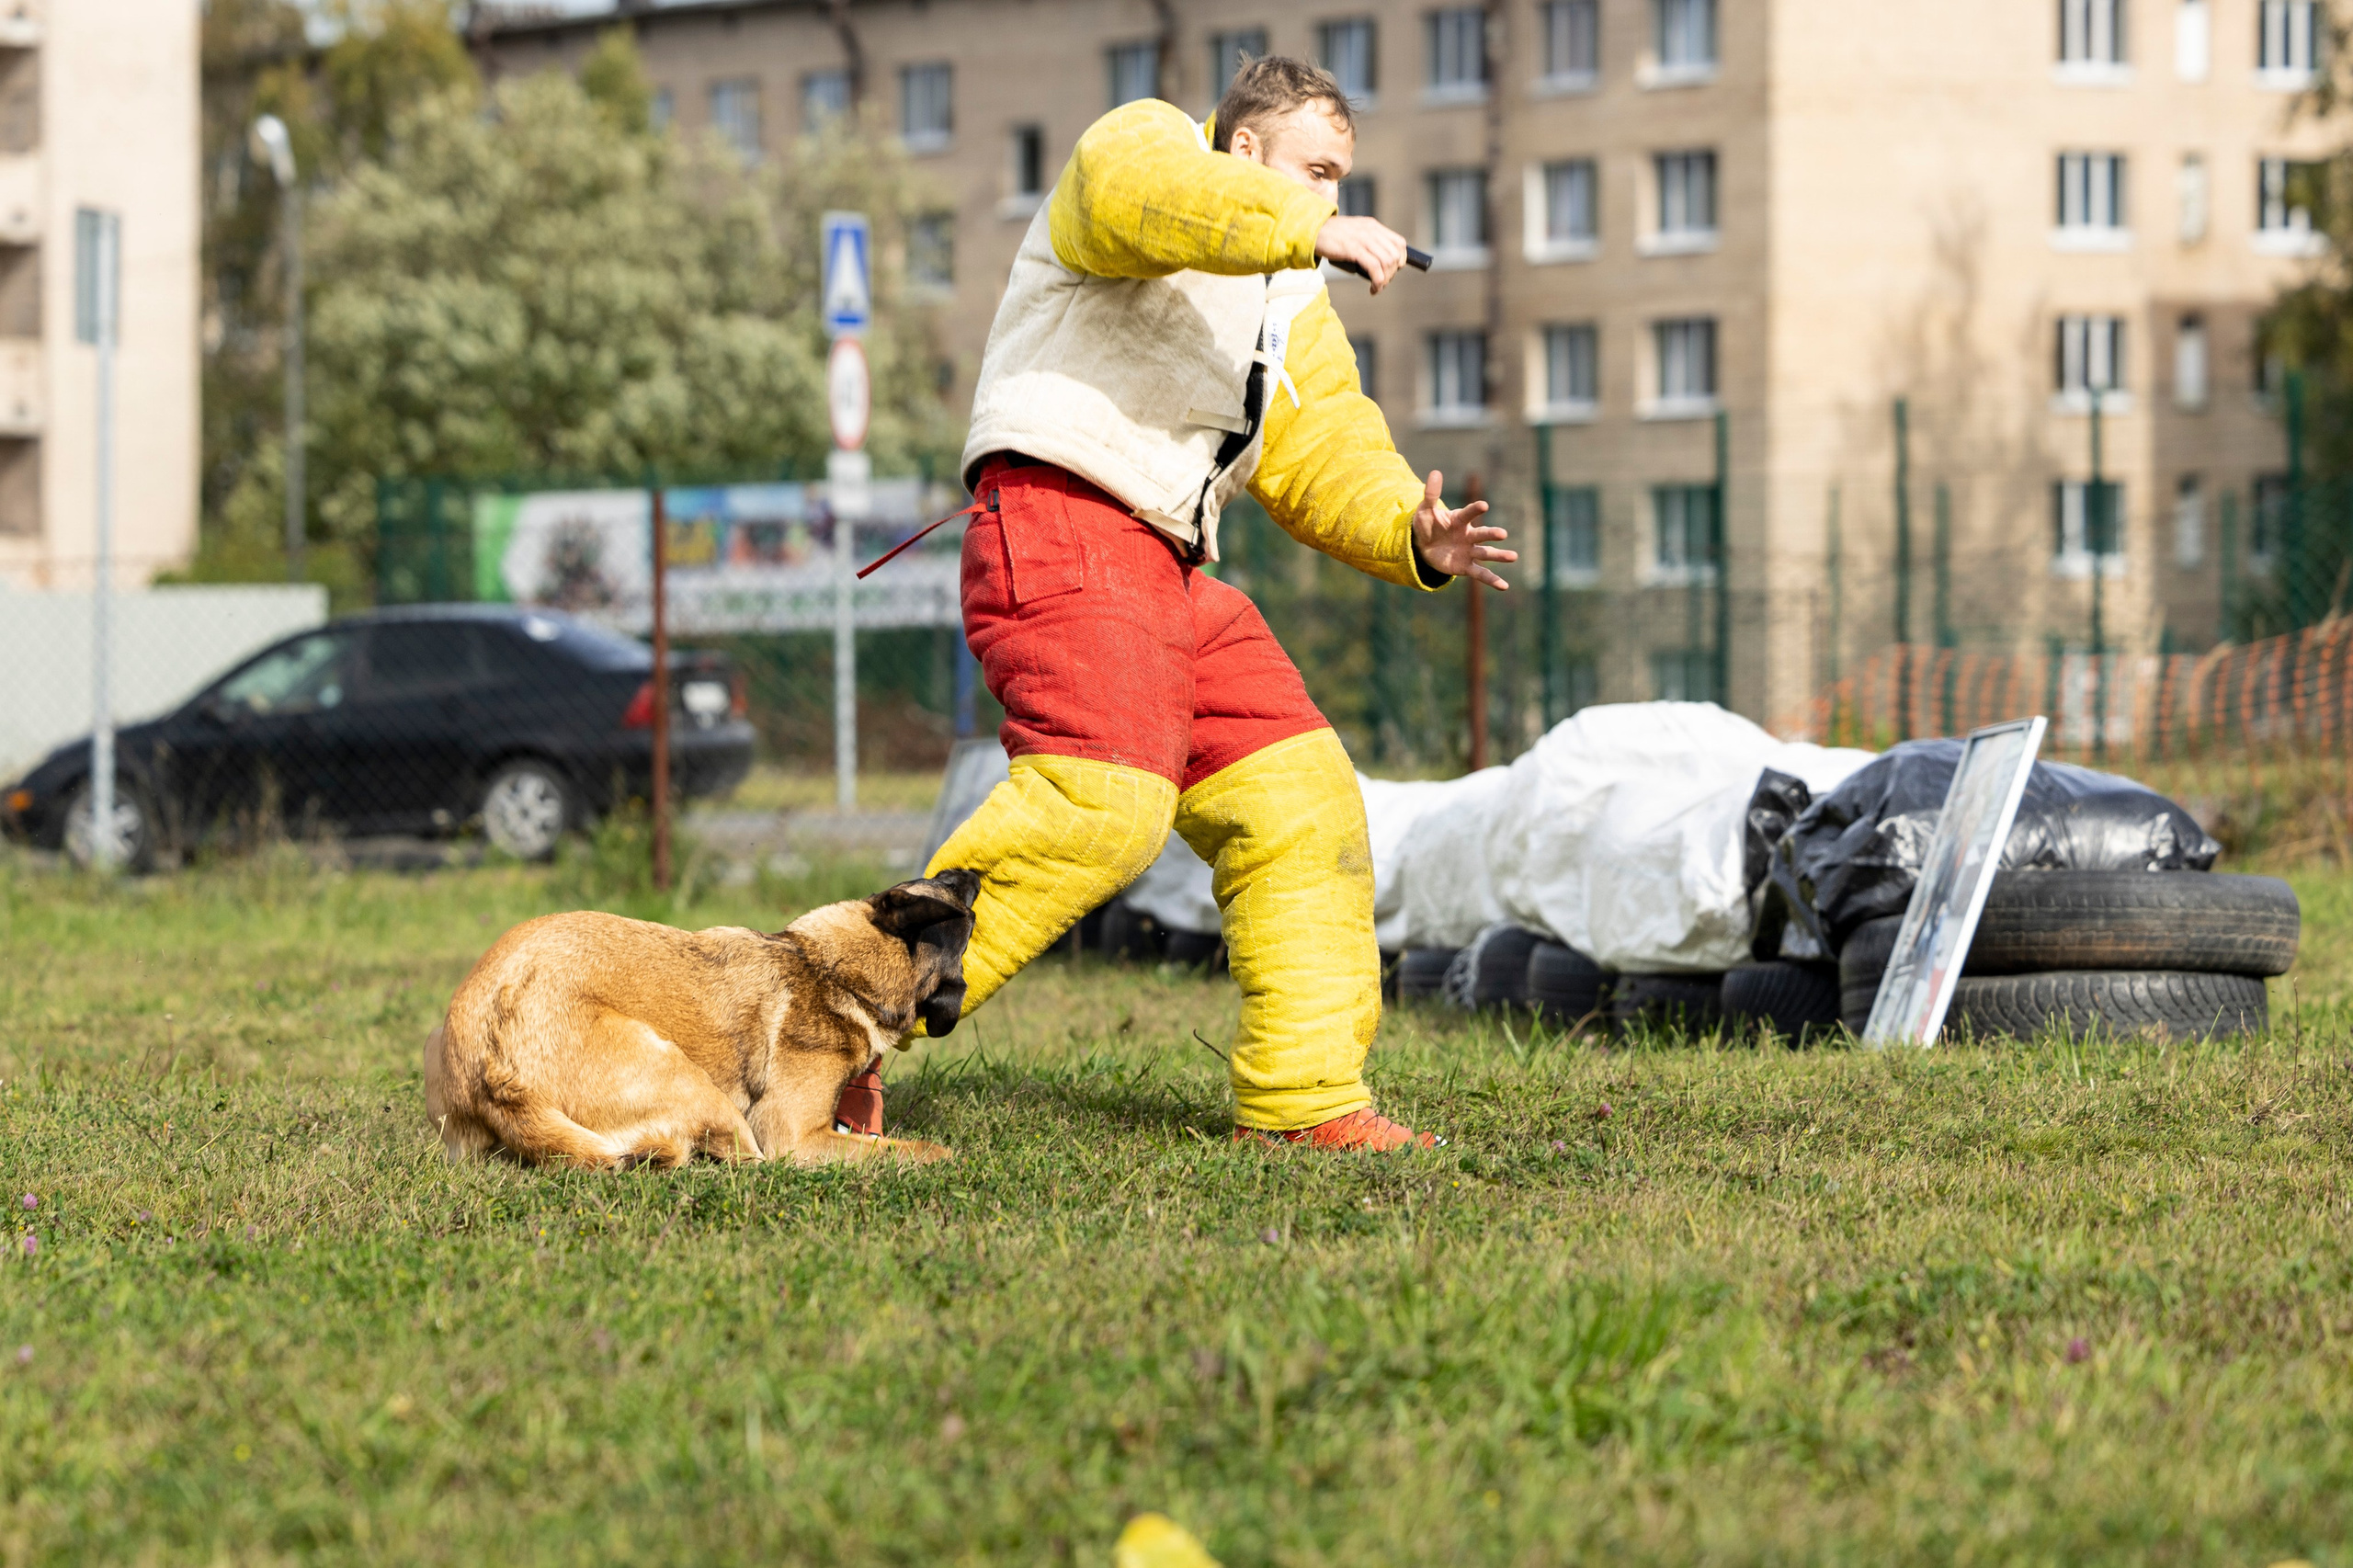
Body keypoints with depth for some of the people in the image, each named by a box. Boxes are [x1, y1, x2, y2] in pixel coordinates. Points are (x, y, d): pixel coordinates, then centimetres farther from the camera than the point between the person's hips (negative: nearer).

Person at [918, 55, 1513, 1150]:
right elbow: (1138, 190, -24)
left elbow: (1324, 452, 18)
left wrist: (1409, 534, -2)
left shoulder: (1293, 305, 27)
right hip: (1059, 533, -10)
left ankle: (1302, 1094, 12)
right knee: (1106, 798, -25)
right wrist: (1312, 231, -32)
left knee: (1301, 804, 6)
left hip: (1170, 570, 10)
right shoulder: (1145, 146, 2)